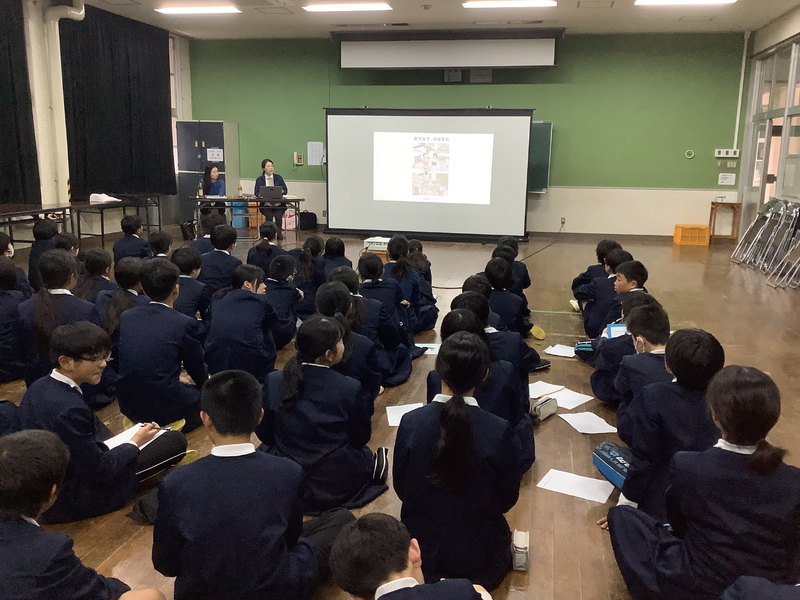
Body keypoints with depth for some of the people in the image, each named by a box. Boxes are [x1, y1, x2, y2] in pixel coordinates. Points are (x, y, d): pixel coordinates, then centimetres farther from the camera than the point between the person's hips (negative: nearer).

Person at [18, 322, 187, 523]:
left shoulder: (37, 388, -4)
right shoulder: (70, 409, -31)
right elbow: (98, 472, -23)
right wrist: (135, 443, -9)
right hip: (68, 502, -9)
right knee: (175, 441, -6)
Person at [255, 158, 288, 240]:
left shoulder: (278, 178, 12)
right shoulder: (259, 180, 9)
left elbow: (285, 190, 6)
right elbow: (256, 193, 2)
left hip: (278, 204, 1)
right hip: (266, 205, -1)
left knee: (278, 215, -29)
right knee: (269, 216, -30)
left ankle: (279, 233, -9)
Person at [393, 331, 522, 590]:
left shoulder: (410, 423, -20)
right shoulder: (500, 432, -25)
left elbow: (401, 489, -5)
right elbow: (507, 500, -9)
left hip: (422, 550, 1)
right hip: (480, 559, -1)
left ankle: (434, 574, 12)